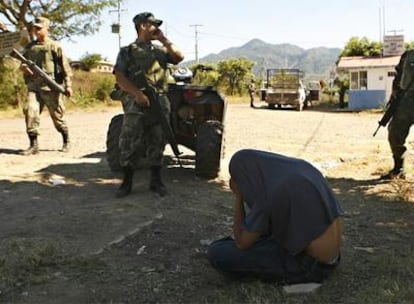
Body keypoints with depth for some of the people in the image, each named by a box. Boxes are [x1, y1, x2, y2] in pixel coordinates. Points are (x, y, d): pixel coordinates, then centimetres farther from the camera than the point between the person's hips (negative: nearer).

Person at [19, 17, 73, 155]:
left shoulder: (54, 46, 0)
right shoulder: (29, 47, 15)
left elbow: (65, 66, -4)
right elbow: (23, 64, 23)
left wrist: (68, 84, -13)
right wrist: (23, 67, -3)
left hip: (50, 86, -4)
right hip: (33, 86, 4)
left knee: (57, 115, 4)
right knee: (30, 111, -11)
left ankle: (66, 141, 23)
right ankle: (33, 145, -5)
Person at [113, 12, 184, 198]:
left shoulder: (160, 50, 19)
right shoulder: (127, 51, 5)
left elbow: (179, 57, 4)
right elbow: (119, 77, -6)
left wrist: (164, 39, 4)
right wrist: (138, 94, -19)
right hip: (136, 103, -4)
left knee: (157, 144, 7)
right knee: (130, 145, -6)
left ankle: (156, 181, 15)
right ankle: (127, 182, 5)